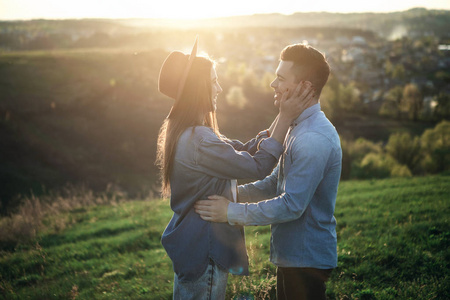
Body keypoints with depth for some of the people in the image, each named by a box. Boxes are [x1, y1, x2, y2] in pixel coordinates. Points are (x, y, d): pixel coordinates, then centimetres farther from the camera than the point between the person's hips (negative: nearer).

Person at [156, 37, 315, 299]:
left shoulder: (184, 132, 7)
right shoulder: (198, 141, -27)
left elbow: (245, 150, 4)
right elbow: (258, 167, -23)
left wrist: (283, 116, 0)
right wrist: (286, 118, -19)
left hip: (192, 246, 10)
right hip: (202, 252, -10)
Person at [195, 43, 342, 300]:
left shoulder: (314, 139, -24)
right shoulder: (301, 129, 11)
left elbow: (291, 205, -26)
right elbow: (276, 182, 15)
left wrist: (232, 212, -21)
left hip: (306, 260, -10)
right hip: (291, 255, 10)